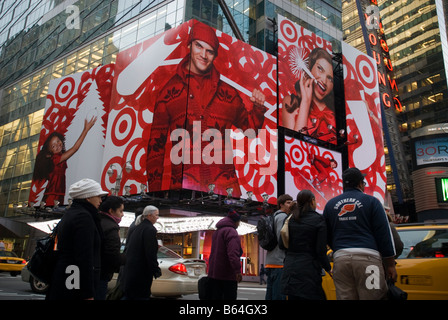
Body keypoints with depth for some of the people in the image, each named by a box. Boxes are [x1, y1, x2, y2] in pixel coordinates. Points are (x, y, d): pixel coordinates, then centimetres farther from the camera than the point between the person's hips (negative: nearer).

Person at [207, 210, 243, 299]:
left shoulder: (216, 232, 19)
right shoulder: (231, 231, -12)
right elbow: (233, 252, -24)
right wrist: (238, 270, -29)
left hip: (213, 273, 8)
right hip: (227, 275, -8)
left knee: (216, 297, 9)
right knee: (230, 297, -2)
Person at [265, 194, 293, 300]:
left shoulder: (274, 217, 23)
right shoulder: (282, 217, -7)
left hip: (270, 262, 10)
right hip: (279, 262, -10)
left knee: (270, 295, 12)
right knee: (279, 296, -9)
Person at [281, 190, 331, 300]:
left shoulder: (290, 219, 7)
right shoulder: (318, 220, -6)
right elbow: (321, 250, -10)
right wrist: (328, 269, 2)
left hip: (290, 268, 5)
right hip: (308, 269, -5)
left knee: (293, 297, 12)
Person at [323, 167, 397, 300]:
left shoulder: (330, 204, 15)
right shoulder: (371, 201, 5)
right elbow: (384, 234, 2)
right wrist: (390, 265, 7)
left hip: (340, 259, 4)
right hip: (367, 257, -3)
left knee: (344, 297, 5)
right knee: (372, 296, 0)